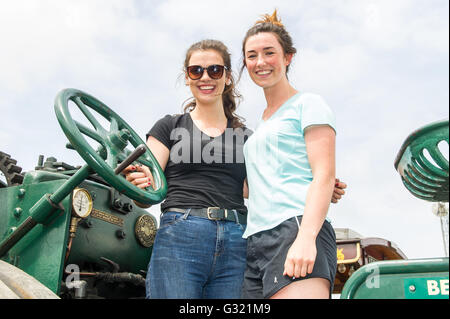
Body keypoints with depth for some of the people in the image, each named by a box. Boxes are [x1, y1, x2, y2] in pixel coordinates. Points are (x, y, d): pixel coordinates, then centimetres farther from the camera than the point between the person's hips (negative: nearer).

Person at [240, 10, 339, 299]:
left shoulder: (308, 104, 5)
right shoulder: (260, 122, 26)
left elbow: (324, 176, -6)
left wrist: (306, 237, -21)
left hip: (296, 229, -7)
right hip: (256, 241, 7)